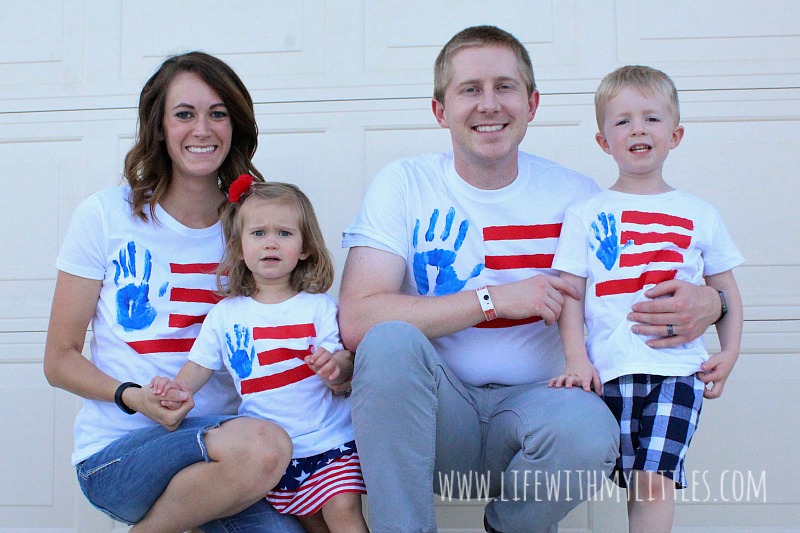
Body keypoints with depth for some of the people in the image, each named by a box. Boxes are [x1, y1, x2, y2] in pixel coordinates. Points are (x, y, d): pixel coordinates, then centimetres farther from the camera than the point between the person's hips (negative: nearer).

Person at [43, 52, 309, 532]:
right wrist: (132, 397, -17)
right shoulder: (106, 216, 0)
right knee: (263, 445, -32)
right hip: (119, 450, -3)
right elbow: (60, 359, 3)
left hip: (221, 441, 3)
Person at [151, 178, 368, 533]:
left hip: (328, 437, -1)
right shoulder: (225, 314, 5)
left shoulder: (318, 306, -1)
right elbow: (201, 364, 7)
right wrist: (178, 387, -14)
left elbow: (345, 359, -4)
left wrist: (336, 365, -28)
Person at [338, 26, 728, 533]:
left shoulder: (573, 193, 3)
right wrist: (495, 299, -17)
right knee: (390, 340, -31)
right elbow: (356, 322, -14)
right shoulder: (403, 184, -1)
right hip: (435, 418, -1)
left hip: (530, 404, 2)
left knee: (590, 428, -32)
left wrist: (705, 302, -15)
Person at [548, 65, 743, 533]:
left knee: (655, 481, -10)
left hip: (679, 370, 0)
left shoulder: (700, 214, 11)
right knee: (636, 483, 4)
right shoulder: (585, 215, 7)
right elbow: (570, 294, 3)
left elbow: (726, 291, 15)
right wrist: (577, 359, -9)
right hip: (610, 371, 0)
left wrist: (729, 353, 2)